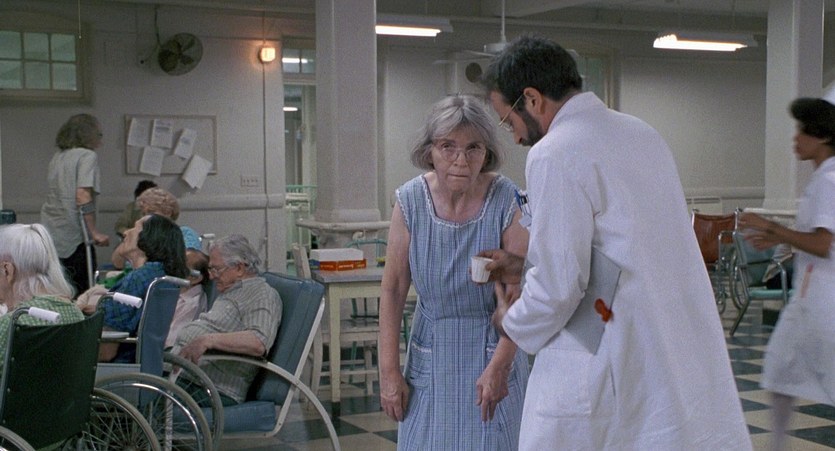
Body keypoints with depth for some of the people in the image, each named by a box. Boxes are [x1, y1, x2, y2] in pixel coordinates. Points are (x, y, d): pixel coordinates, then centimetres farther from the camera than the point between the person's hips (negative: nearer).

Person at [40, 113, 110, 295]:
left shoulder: (57, 157, 16)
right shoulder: (87, 156, -7)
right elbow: (83, 195, -18)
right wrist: (94, 233, -18)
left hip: (51, 233, 8)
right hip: (73, 235, -7)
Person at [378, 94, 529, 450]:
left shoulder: (507, 201, -15)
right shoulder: (410, 200, -8)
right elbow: (393, 290, -5)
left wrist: (499, 365, -21)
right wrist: (389, 371, -5)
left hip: (491, 349, -2)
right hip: (431, 353, 2)